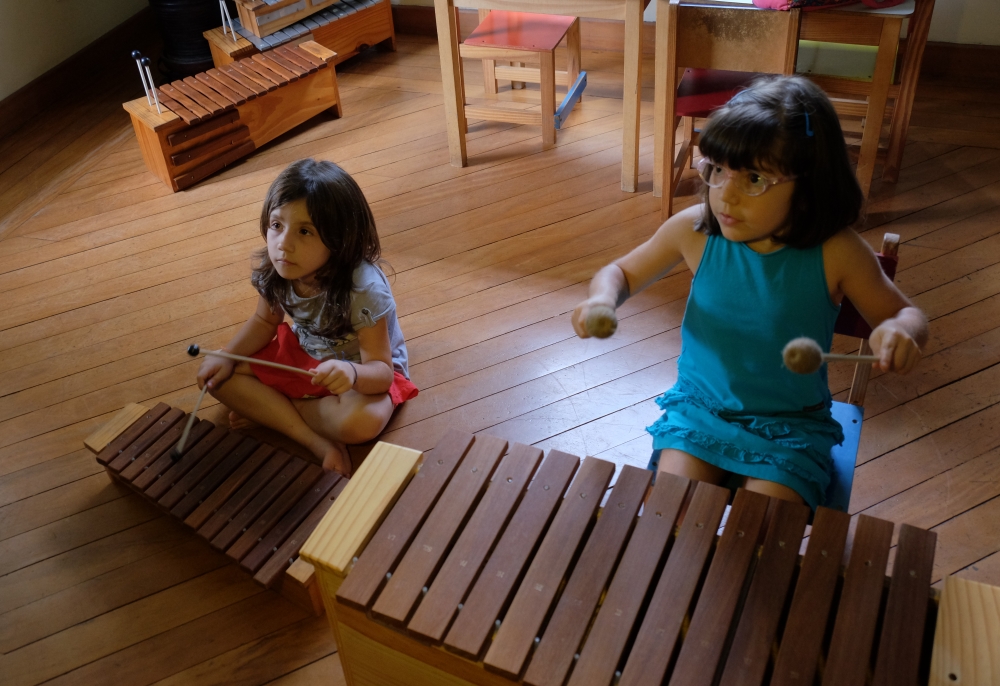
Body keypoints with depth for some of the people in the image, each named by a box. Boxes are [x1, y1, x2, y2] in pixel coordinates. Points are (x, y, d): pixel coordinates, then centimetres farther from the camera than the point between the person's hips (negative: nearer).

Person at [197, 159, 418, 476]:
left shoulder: (363, 290, -33)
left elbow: (381, 369, -30)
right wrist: (225, 356, -11)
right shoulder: (274, 271, -16)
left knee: (362, 421, -38)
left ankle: (267, 409, -11)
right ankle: (316, 441, -17)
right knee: (221, 376, -10)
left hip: (363, 369, -6)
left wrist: (353, 374, -53)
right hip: (302, 355, 6)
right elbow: (265, 322, 5)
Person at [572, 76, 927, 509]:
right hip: (698, 408, 2)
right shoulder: (695, 231, -10)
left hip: (790, 427, -1)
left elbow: (903, 312, 0)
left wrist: (901, 330, -26)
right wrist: (603, 297, -19)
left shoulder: (834, 253, -15)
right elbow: (622, 272, 5)